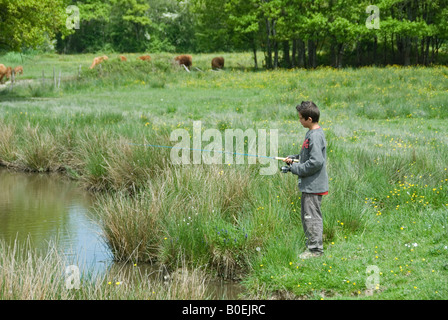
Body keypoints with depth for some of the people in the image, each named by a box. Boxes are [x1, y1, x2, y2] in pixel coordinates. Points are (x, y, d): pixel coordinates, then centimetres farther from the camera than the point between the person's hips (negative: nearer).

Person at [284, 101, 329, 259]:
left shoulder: (315, 136, -20)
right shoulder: (312, 133, 11)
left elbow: (316, 161, -25)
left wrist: (296, 168, -15)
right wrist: (293, 158, 8)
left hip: (313, 186, -11)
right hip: (309, 185, 11)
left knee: (312, 216, -4)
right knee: (306, 216, 17)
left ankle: (316, 249, 3)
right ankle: (311, 245, 26)